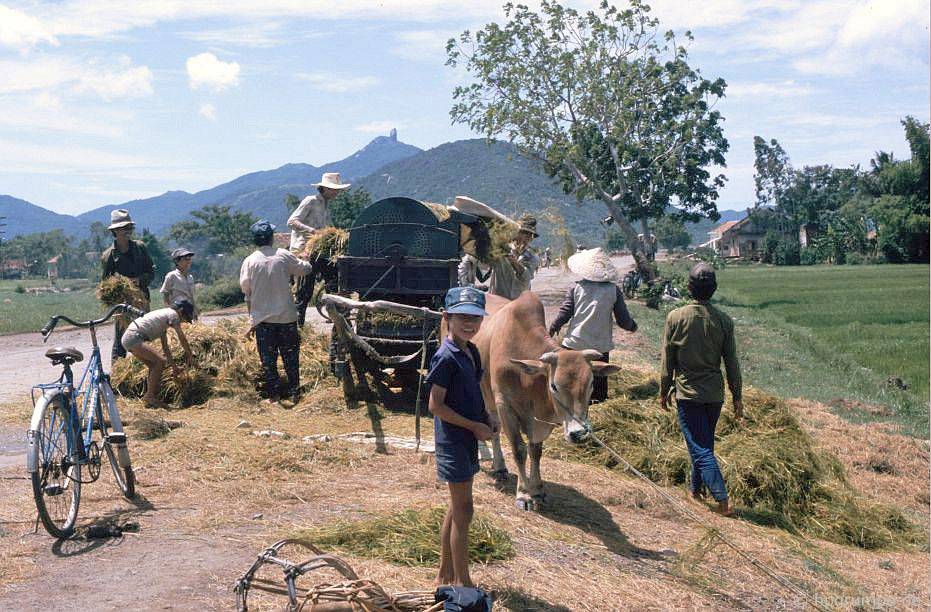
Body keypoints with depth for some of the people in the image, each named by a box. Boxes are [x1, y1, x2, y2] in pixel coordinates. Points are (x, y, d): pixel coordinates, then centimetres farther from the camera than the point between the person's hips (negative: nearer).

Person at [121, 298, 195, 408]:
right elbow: (182, 338, -3)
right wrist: (190, 355, 8)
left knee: (154, 366, 15)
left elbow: (165, 346, 26)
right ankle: (150, 397, -10)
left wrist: (174, 366, 26)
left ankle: (149, 397, 16)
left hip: (128, 338, 10)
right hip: (134, 338, -10)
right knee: (160, 361, -13)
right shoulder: (172, 314, -2)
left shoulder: (164, 314, 25)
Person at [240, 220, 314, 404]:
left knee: (268, 359, 7)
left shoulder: (250, 261, -3)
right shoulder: (283, 256, -5)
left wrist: (252, 321, 10)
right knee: (290, 355, 12)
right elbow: (305, 269, 8)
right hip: (286, 316, 0)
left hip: (262, 318, 0)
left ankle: (274, 394, 7)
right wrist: (304, 261, 32)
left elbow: (246, 292, 2)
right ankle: (294, 391, 16)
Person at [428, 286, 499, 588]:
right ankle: (462, 582, 6)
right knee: (463, 510, -3)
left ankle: (445, 574, 26)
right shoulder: (446, 357, -18)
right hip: (453, 441, -9)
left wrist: (487, 417, 4)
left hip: (467, 439, 9)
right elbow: (436, 405, -19)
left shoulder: (471, 352, 9)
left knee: (456, 509, 16)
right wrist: (474, 426, -16)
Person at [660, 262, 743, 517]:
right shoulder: (724, 321, -3)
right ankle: (696, 490, 33)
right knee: (704, 444, 20)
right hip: (715, 394, 3)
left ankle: (722, 501, -12)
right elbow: (732, 363, 1)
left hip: (687, 393, -3)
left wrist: (664, 392, 9)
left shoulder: (676, 317, -9)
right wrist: (737, 397, 10)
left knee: (701, 449, -4)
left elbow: (667, 361, -3)